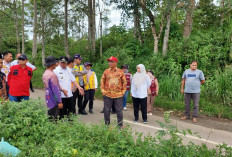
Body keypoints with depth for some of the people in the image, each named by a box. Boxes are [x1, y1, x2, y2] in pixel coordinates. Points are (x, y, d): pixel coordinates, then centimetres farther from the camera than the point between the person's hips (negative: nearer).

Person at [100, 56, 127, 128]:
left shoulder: (120, 72, 0)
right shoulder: (106, 71, 3)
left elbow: (124, 82, 6)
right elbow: (102, 81, 10)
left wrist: (123, 91, 2)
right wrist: (103, 90, 2)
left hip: (118, 95, -1)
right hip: (107, 95, 1)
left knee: (119, 111, 6)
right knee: (106, 111, 9)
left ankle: (120, 125, 20)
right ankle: (107, 124, 25)